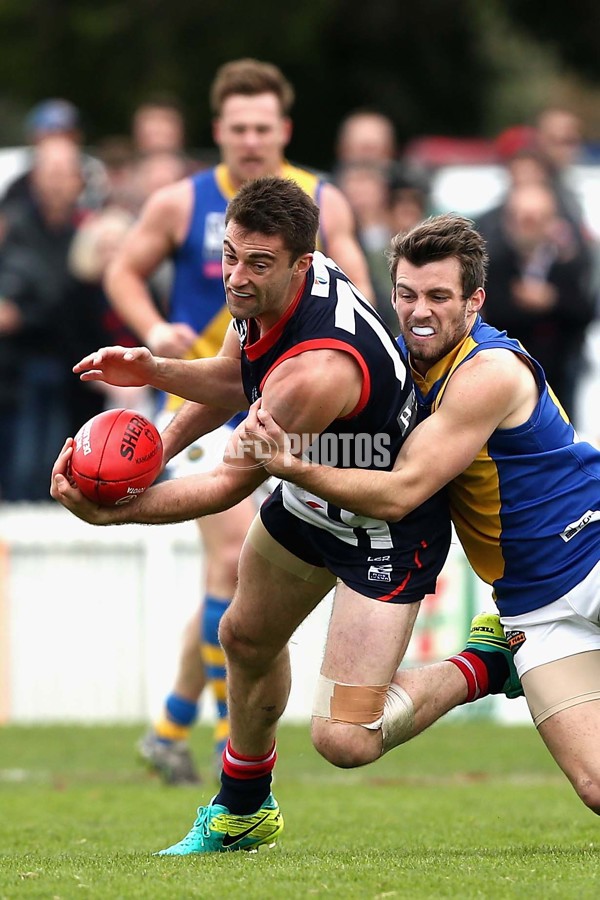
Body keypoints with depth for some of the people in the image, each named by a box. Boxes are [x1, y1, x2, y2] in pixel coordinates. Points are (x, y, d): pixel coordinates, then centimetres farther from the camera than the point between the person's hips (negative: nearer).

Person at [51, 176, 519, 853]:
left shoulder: (314, 370, -40)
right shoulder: (262, 293, -13)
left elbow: (233, 483, -29)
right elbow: (236, 377, 9)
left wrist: (112, 512, -32)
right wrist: (158, 371, -9)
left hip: (388, 528, -9)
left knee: (344, 740, -15)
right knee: (247, 639, 27)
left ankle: (485, 668, 11)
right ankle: (242, 813, 52)